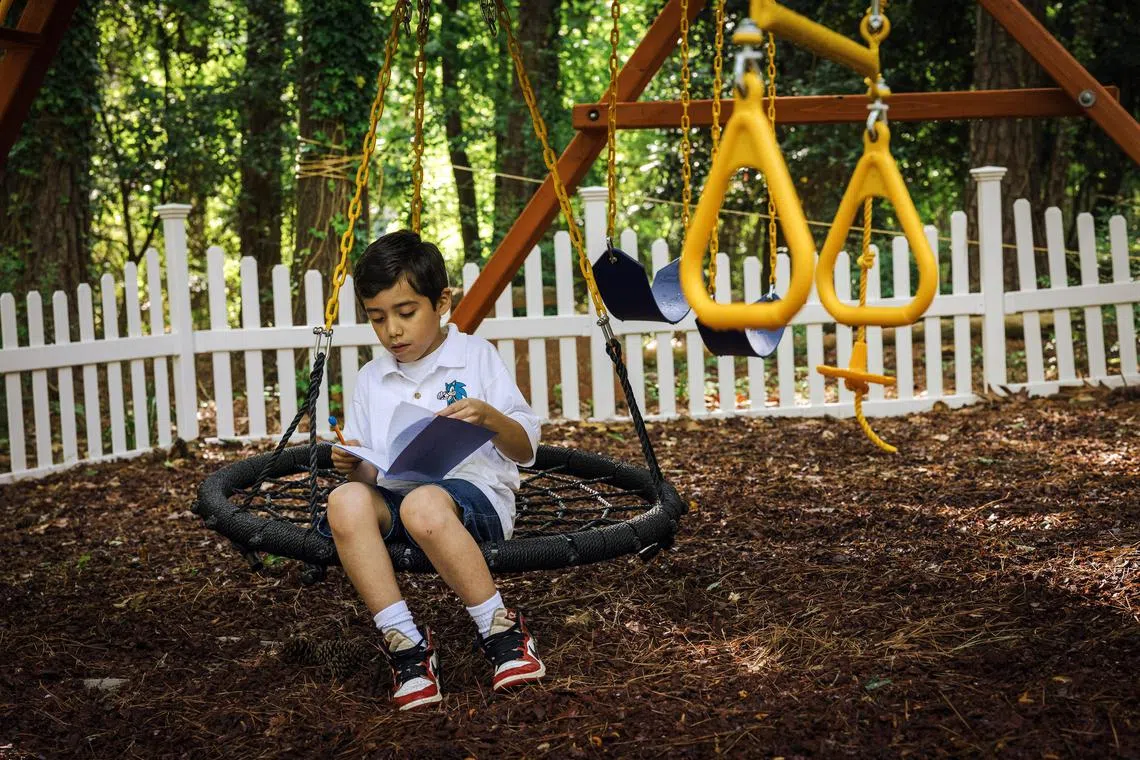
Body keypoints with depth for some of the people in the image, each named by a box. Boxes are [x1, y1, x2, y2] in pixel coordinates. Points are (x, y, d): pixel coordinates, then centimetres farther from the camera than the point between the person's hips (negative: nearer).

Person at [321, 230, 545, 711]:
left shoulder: (476, 357, 8)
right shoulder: (371, 379, 19)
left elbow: (526, 450, 4)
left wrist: (489, 418, -16)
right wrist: (354, 466, -5)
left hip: (474, 491, -4)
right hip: (394, 495, 4)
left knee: (424, 505, -40)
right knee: (346, 500, -31)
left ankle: (500, 630, -22)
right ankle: (404, 644, -28)